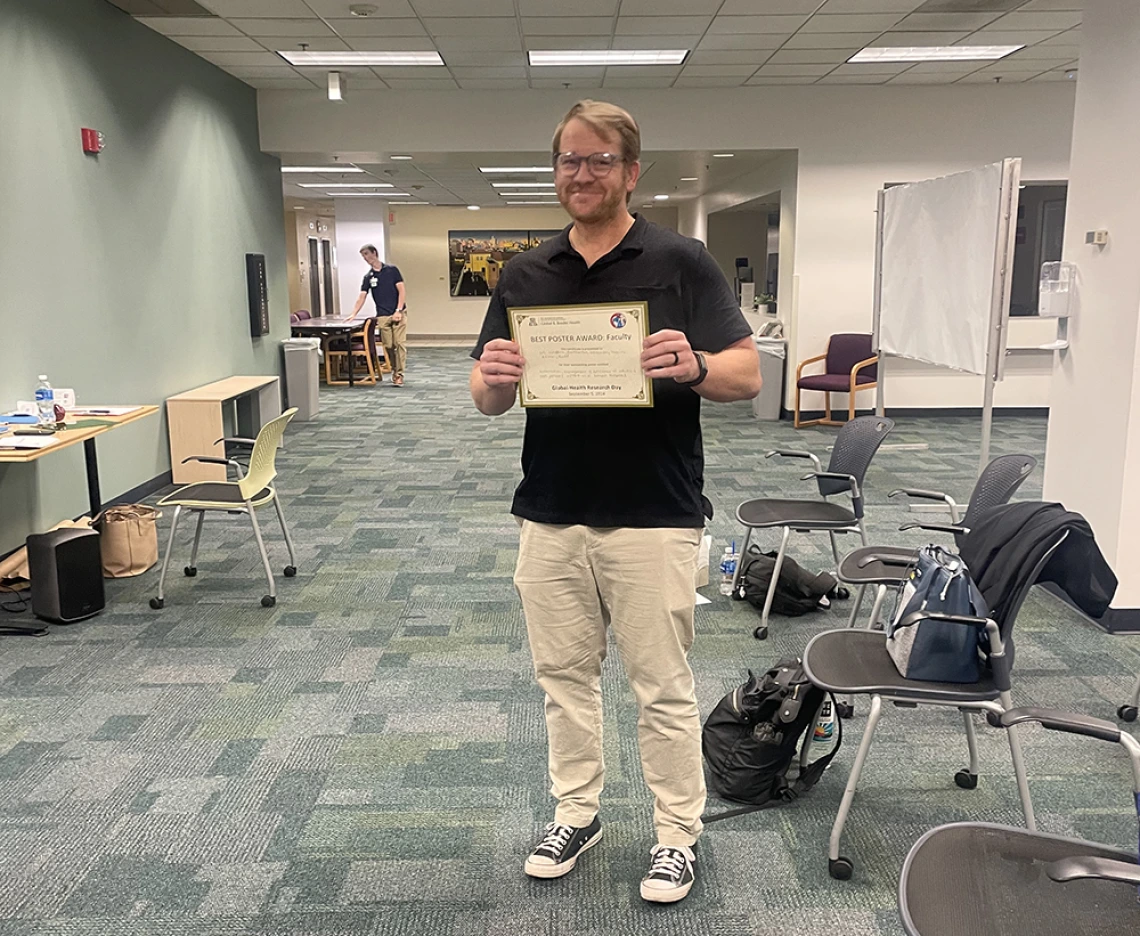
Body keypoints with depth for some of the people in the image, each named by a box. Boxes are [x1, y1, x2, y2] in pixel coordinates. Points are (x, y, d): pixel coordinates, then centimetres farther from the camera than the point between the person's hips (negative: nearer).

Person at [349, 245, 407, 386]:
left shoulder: (392, 270, 1)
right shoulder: (368, 277, 10)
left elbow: (402, 291, -4)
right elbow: (362, 296, 5)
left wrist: (398, 311, -13)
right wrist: (354, 314, -8)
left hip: (398, 313, -3)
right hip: (382, 316, 4)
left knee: (399, 343, -9)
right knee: (388, 346, 4)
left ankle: (399, 374, -6)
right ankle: (394, 371, 19)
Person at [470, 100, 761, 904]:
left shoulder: (682, 262, -5)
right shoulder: (524, 274, 7)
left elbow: (747, 376, -6)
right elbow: (490, 400, 8)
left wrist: (692, 366, -28)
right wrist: (494, 379, -16)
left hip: (653, 519, -4)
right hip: (550, 518, 4)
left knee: (663, 687, 7)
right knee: (564, 677, 16)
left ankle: (679, 832, 25)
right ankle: (577, 811, 34)